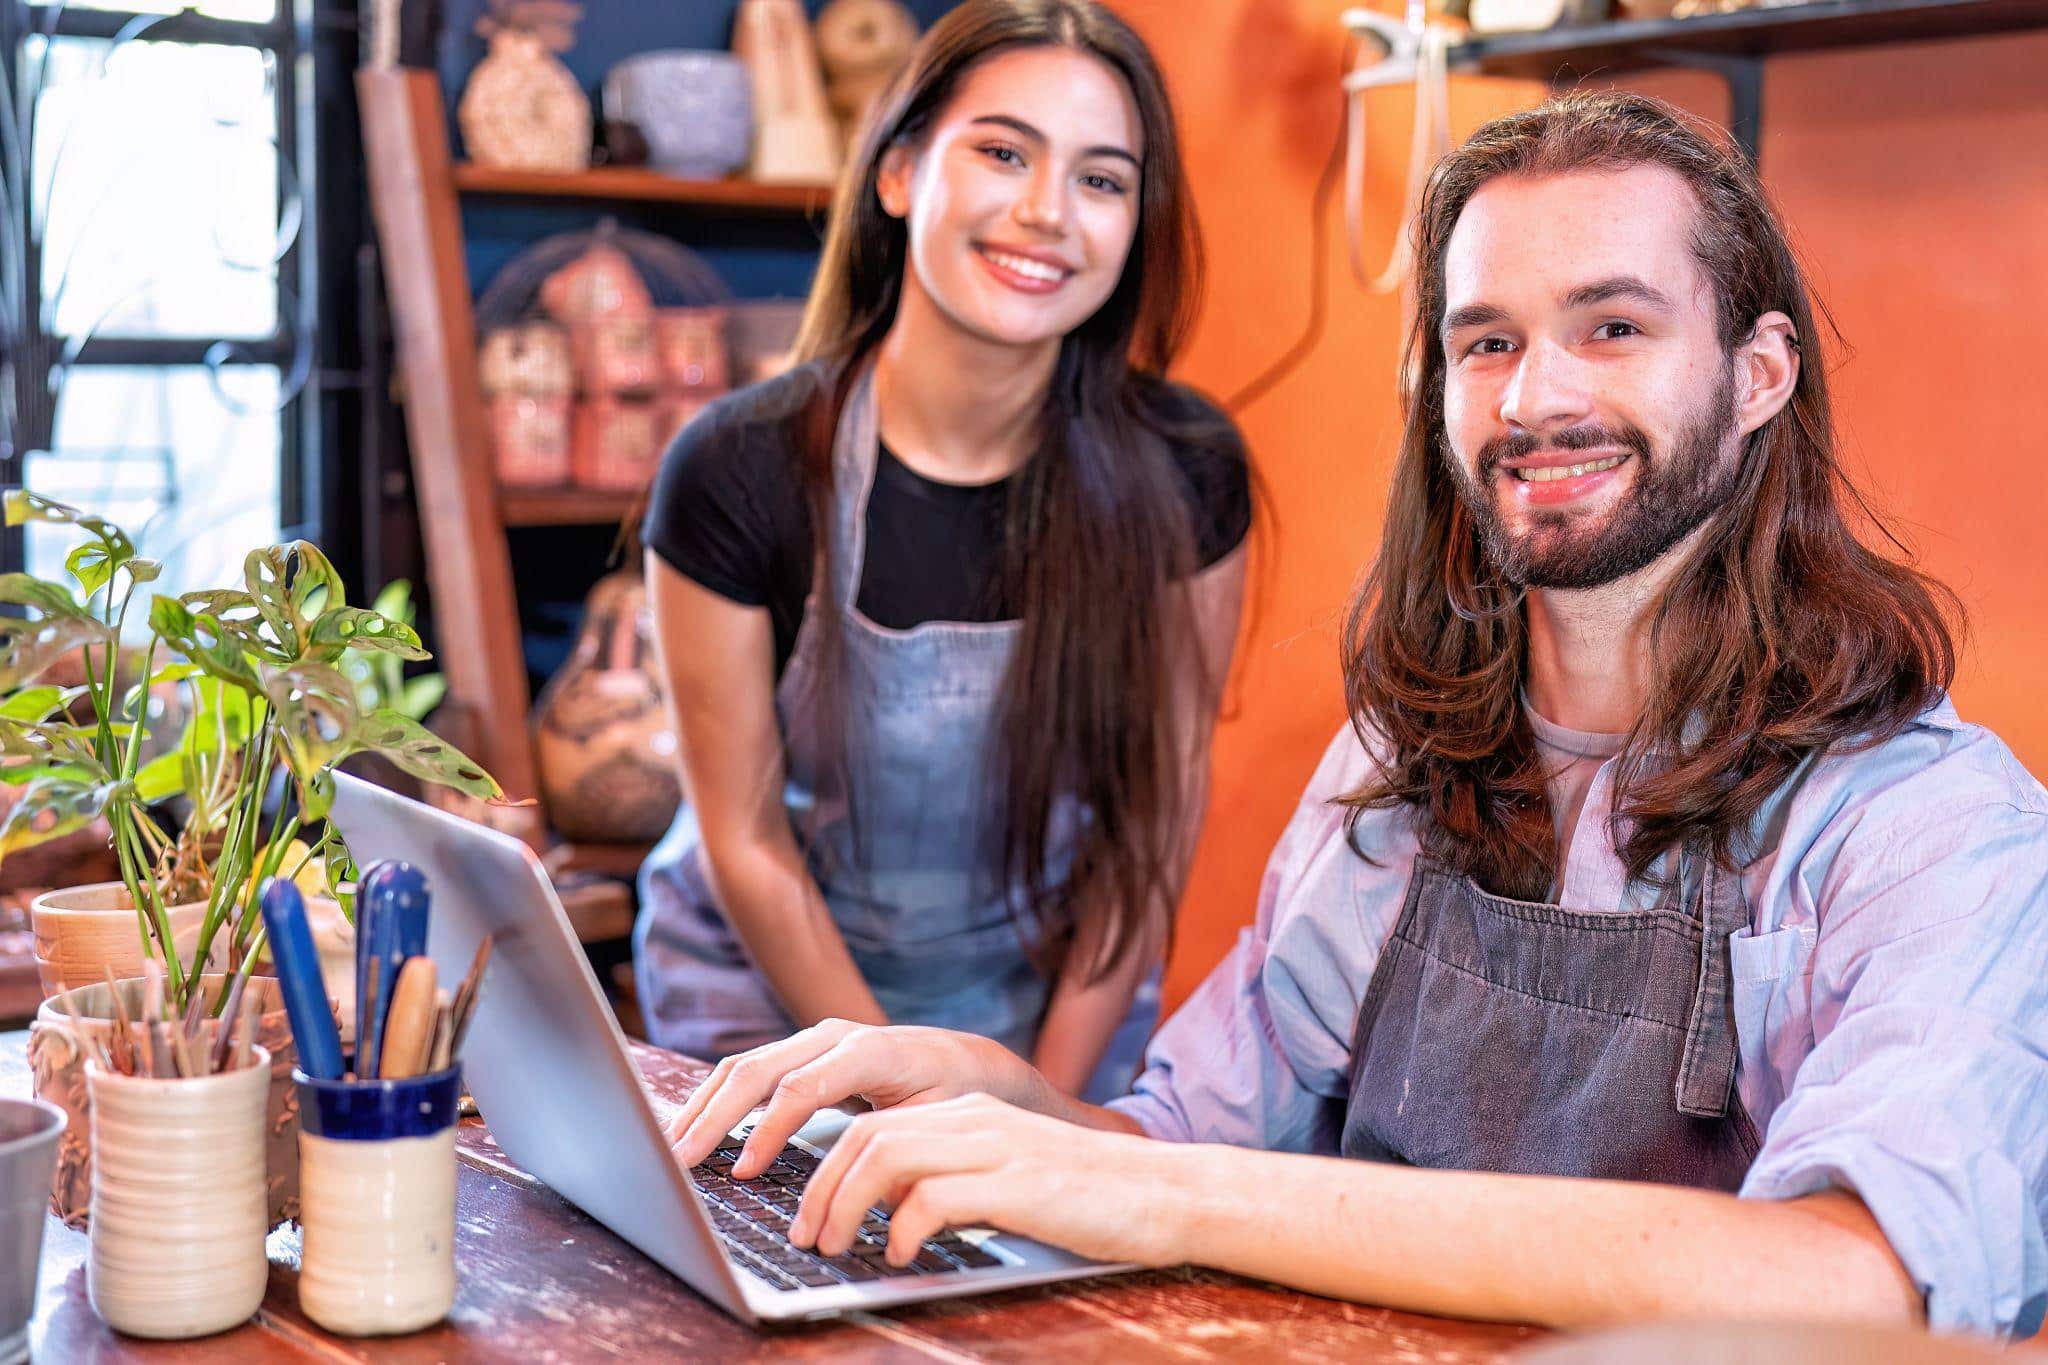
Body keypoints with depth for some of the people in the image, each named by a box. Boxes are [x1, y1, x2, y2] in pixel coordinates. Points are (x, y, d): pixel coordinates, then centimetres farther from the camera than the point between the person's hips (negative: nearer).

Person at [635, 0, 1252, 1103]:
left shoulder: (1184, 474, -13)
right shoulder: (736, 473, -18)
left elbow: (1157, 814, -4)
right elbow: (744, 838, -10)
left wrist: (1043, 1106, -8)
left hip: (1055, 1000, 1)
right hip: (778, 990, -1)